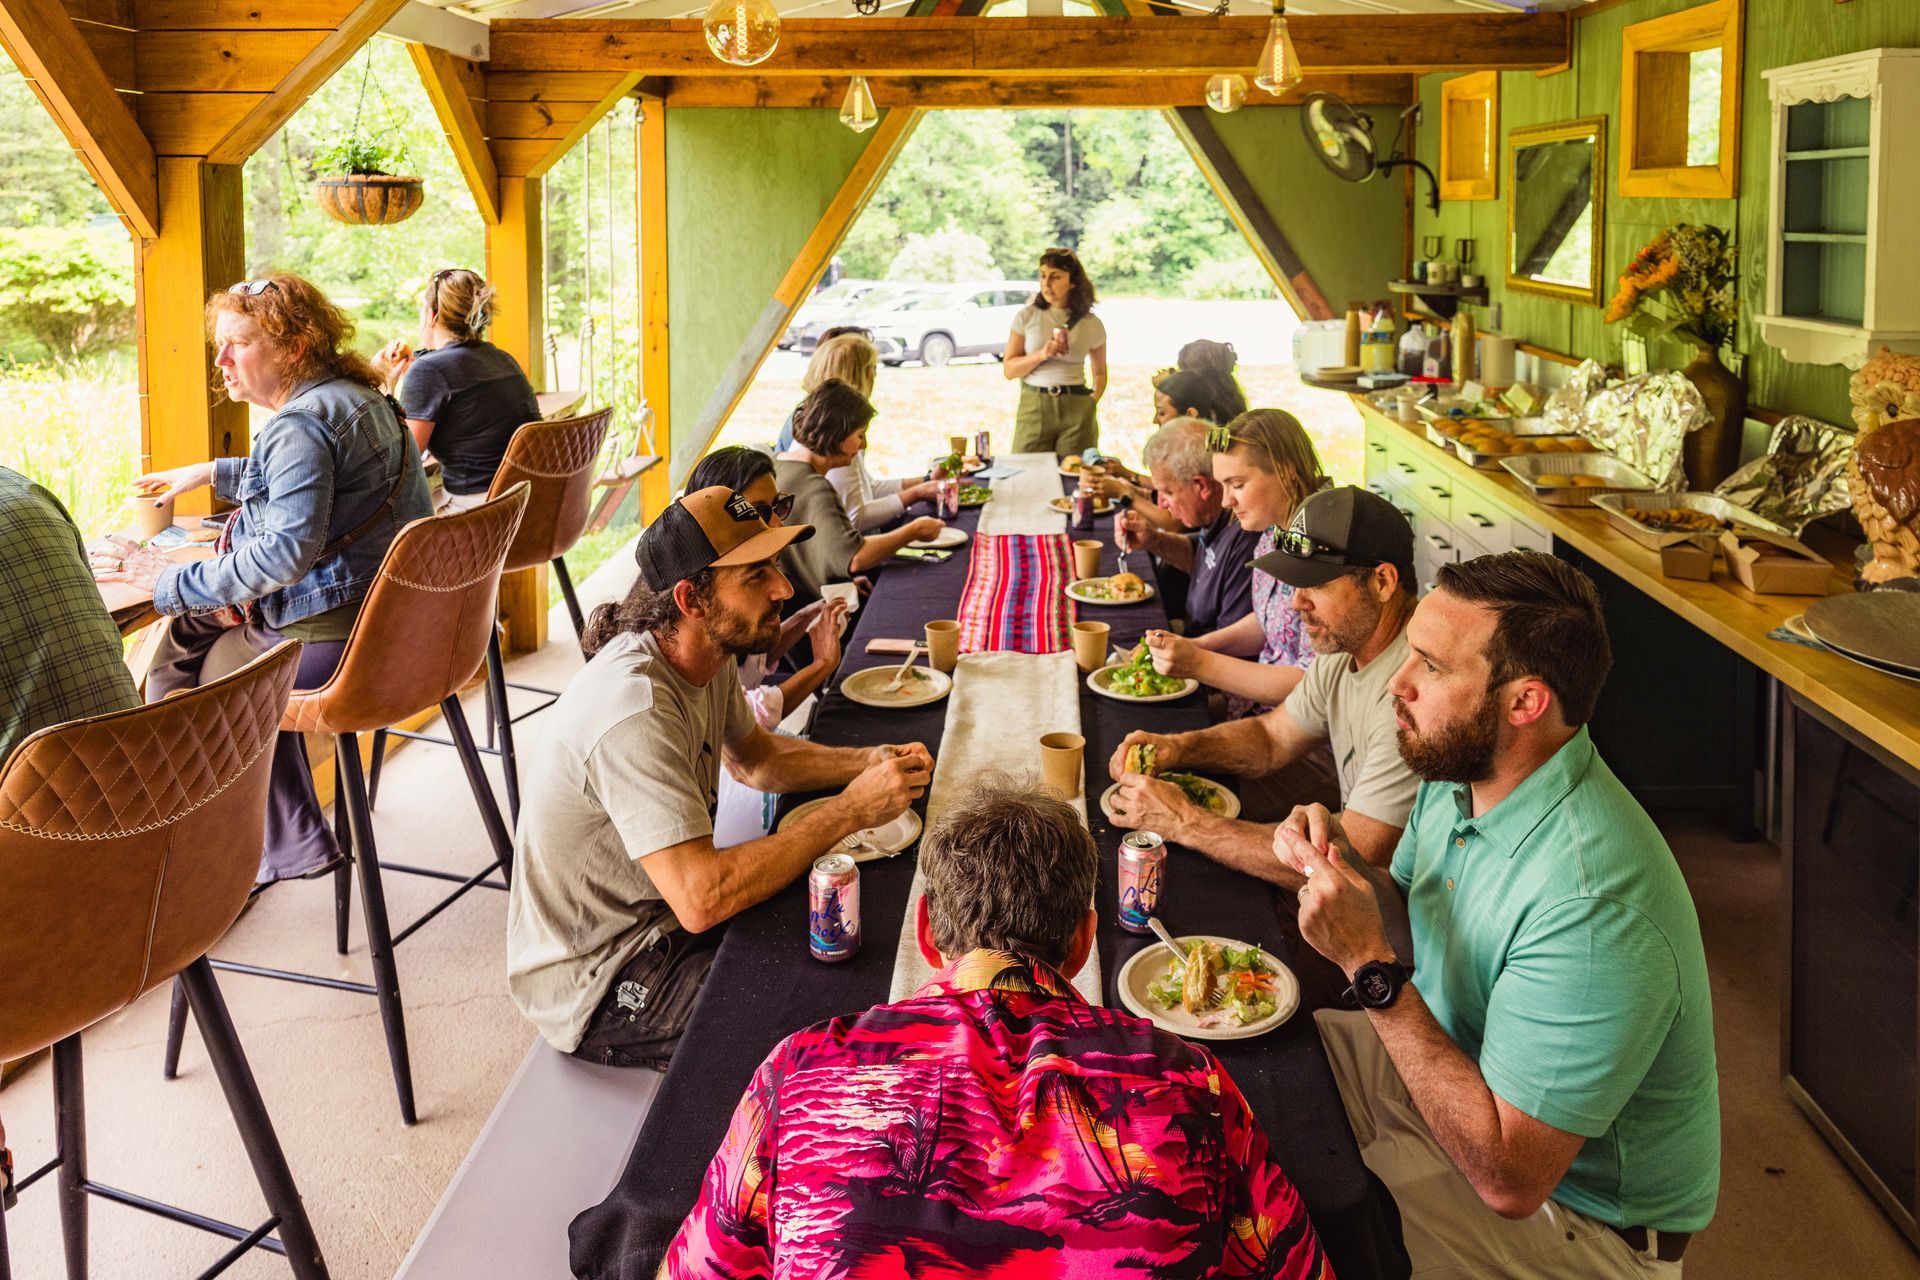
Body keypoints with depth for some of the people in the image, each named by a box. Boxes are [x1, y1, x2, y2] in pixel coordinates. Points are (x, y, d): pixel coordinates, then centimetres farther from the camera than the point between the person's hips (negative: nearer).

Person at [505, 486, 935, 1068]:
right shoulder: (635, 710, -33)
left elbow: (753, 756, 15)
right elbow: (701, 899, -38)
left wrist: (867, 762, -3)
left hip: (662, 913, 9)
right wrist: (850, 811, -30)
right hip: (597, 983, -9)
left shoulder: (709, 654, -4)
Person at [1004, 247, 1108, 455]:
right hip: (1034, 404, 0)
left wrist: (1093, 401, 1)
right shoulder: (1026, 316, 2)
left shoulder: (1092, 324, 5)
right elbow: (1009, 369, 2)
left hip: (1077, 408, 1)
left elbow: (1100, 373, 18)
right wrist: (1041, 355, -13)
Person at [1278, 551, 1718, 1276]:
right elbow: (1414, 933, 11)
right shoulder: (1460, 774, -7)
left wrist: (1370, 966, -34)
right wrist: (1342, 868, -12)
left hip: (1573, 1209, -8)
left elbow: (1509, 1178, -34)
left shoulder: (1591, 911, -37)